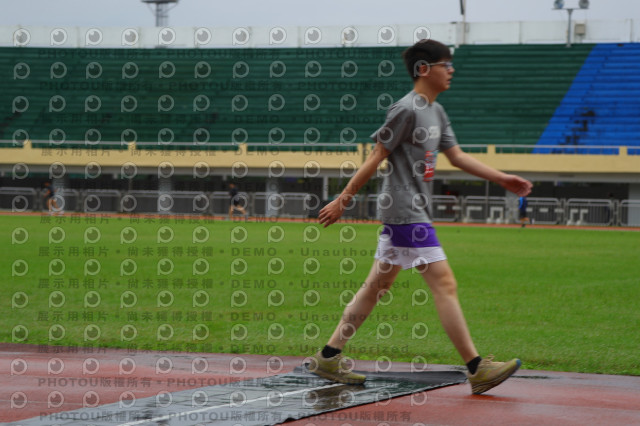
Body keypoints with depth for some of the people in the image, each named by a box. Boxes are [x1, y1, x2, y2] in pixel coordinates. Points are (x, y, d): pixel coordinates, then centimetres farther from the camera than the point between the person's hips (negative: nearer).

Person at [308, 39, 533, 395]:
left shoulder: (436, 112, 16)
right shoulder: (406, 109, -13)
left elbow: (457, 156, 18)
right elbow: (376, 158, -13)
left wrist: (502, 178, 10)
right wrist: (344, 199, -11)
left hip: (413, 212, 10)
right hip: (405, 212, -10)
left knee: (378, 285, 12)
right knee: (445, 283, -11)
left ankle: (329, 358, 17)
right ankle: (477, 369, -10)